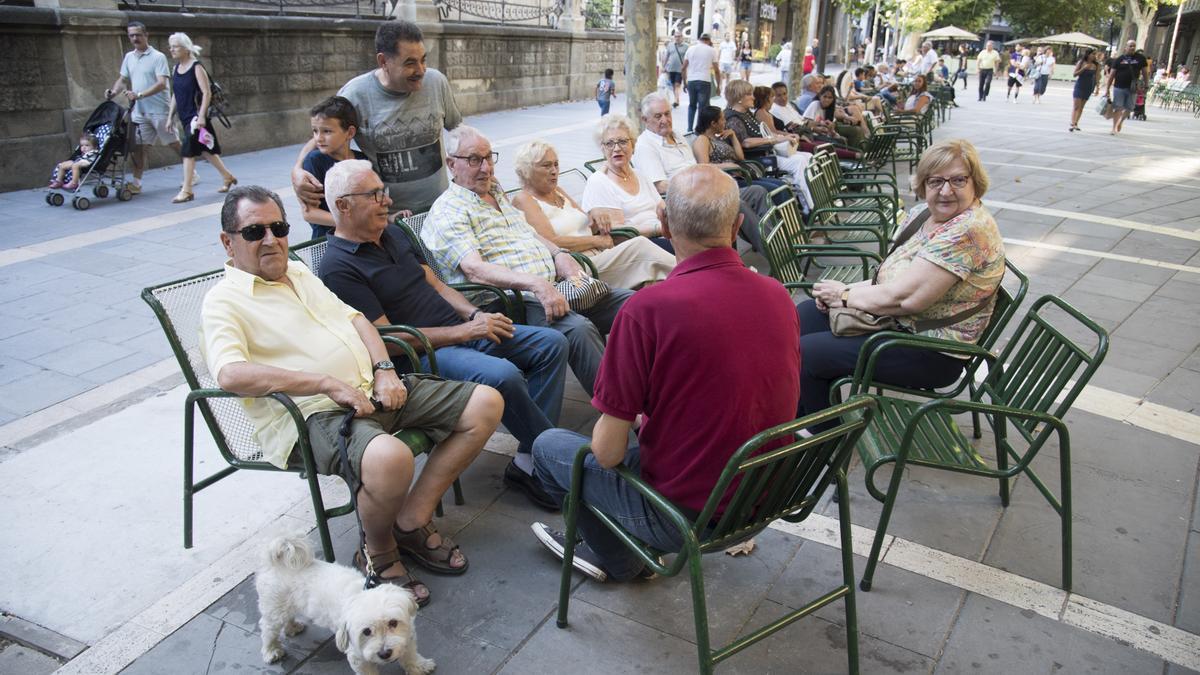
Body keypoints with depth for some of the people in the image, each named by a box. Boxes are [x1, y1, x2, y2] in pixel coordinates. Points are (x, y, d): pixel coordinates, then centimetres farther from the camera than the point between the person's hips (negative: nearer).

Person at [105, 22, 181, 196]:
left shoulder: (158, 57, -7)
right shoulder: (129, 57, 13)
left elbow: (161, 84, -16)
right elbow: (122, 79, 19)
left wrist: (139, 95, -24)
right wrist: (113, 91, -2)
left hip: (159, 110, -5)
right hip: (139, 111, 5)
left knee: (174, 144, 3)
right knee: (139, 146, 2)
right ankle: (136, 182, 4)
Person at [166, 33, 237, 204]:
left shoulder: (196, 67, -11)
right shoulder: (175, 68, 10)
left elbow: (207, 93, -16)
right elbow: (175, 95, 16)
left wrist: (201, 116, -22)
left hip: (196, 116, -8)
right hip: (184, 117, 8)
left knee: (188, 151, -10)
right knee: (204, 150, 15)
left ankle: (186, 190, -5)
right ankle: (228, 177, 30)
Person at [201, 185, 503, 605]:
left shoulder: (299, 273, 22)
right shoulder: (224, 302, -3)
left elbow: (354, 318, 24)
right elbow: (232, 374, -21)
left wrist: (385, 369, 4)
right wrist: (330, 384, -22)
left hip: (373, 391, 9)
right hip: (312, 415, -8)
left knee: (485, 404, -1)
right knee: (389, 457, -40)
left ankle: (411, 521, 3)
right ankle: (378, 554, -6)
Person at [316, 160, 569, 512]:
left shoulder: (393, 233, 15)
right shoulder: (338, 268, -11)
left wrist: (475, 316, -1)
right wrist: (464, 332, -18)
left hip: (464, 330, 9)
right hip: (422, 355, -9)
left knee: (552, 344, -3)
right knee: (502, 375, -34)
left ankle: (528, 461, -9)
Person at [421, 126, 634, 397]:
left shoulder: (498, 194, 23)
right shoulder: (448, 212, -5)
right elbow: (475, 270, -19)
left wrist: (559, 255, 7)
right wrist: (536, 284, -31)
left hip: (554, 288, 9)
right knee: (578, 329, -35)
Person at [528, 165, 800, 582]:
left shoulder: (647, 309, -25)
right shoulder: (779, 296, -5)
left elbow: (607, 452, -19)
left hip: (686, 512, -6)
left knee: (548, 446, 16)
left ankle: (618, 559, 33)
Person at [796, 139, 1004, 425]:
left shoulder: (969, 230, -25)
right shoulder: (922, 214, 5)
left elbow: (906, 297, -28)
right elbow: (893, 275, 9)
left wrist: (846, 296, -13)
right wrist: (851, 290, -10)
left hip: (931, 355, -10)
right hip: (895, 321, 10)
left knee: (805, 352, -11)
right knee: (804, 313, 11)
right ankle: (799, 416, 22)